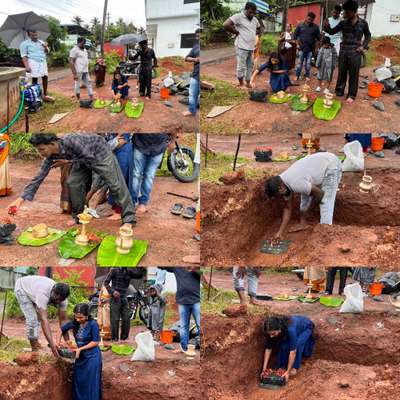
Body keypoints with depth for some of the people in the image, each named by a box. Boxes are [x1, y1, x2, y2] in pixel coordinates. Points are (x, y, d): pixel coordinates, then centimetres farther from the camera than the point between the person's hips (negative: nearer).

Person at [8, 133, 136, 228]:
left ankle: (129, 218, -5)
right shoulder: (51, 156, -17)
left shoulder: (71, 141, -39)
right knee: (73, 183, -4)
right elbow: (39, 177, -16)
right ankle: (78, 216, 12)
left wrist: (68, 161, -27)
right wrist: (21, 199, -21)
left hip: (100, 153, -7)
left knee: (114, 183, -9)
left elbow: (90, 158, -29)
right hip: (83, 158, 7)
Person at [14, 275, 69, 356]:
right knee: (32, 319, -16)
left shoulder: (61, 296, -25)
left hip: (33, 286, 6)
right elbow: (44, 320, -48)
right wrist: (52, 344, -53)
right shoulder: (43, 293, -45)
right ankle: (35, 348, -7)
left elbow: (63, 319, -18)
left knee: (38, 317, 3)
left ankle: (35, 342, 19)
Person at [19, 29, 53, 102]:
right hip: (33, 62, -6)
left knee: (45, 77, 2)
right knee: (35, 79, -8)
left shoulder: (41, 42, 19)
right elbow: (24, 56, -7)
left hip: (43, 62, 6)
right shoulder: (25, 44, 1)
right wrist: (26, 66, -19)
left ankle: (45, 95, 13)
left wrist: (46, 48, -4)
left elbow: (47, 52, 19)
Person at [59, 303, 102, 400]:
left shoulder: (93, 324, -20)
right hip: (80, 356, 6)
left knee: (90, 384, -1)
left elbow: (95, 342, -16)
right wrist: (67, 341, 3)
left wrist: (80, 349, -17)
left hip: (92, 357, -6)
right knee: (78, 382, 14)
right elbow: (62, 329, 11)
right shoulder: (75, 323, -6)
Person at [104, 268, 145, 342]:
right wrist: (112, 291, -18)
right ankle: (115, 338, 0)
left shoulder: (129, 272, 7)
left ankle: (124, 338, 12)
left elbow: (140, 275, -2)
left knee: (127, 319, 1)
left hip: (124, 299, 5)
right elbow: (106, 282, -5)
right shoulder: (114, 271, -4)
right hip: (115, 299, -5)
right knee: (115, 319, -6)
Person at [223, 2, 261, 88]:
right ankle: (241, 84, 6)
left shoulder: (255, 19, 14)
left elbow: (259, 29, 32)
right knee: (241, 66, -5)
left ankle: (248, 83, 20)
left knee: (250, 66, 11)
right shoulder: (238, 17, -9)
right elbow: (226, 25, -20)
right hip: (242, 46, -7)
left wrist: (253, 34, 12)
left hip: (251, 47, 8)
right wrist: (236, 32, -12)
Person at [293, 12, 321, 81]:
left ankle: (307, 76, 15)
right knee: (300, 62, 3)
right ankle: (297, 75, 12)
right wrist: (297, 43, -1)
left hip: (310, 49, 0)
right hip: (302, 48, 0)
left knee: (308, 63, 6)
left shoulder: (315, 27, 2)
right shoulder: (300, 25, 2)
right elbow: (295, 35, 8)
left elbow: (318, 37, 2)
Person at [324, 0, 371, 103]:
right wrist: (327, 27, -17)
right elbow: (332, 32, 4)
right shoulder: (343, 23, 2)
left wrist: (363, 46, -3)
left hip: (355, 53, -2)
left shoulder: (363, 23, -1)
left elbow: (368, 36, 12)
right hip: (343, 51, 2)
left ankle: (352, 95, 8)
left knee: (353, 75, 2)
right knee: (341, 73, 8)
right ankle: (339, 92, 20)